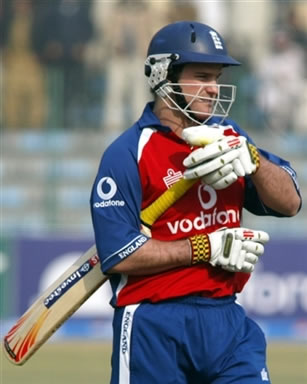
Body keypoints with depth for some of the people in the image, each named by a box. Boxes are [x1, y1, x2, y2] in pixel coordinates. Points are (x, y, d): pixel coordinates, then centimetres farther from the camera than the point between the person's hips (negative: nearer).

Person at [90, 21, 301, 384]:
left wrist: (249, 158, -13)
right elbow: (118, 255, -16)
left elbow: (289, 201, 5)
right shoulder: (127, 153, -9)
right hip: (154, 327, -5)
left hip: (226, 318, 5)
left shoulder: (228, 136, 12)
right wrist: (208, 248, -17)